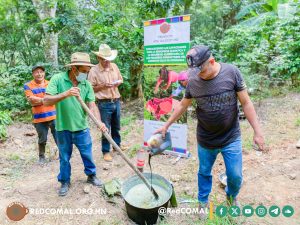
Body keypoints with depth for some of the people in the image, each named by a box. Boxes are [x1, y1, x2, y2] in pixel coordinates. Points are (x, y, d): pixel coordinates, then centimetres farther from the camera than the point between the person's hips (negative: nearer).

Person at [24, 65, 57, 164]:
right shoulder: (28, 86, -1)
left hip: (54, 116, 2)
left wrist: (38, 99, -11)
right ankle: (41, 156, 29)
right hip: (39, 118, -1)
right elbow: (31, 101, -12)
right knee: (42, 139, 11)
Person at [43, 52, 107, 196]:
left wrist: (99, 122, -25)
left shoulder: (87, 84, -4)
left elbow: (92, 105, -8)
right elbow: (46, 101, -19)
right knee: (64, 157, 15)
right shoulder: (57, 79, -12)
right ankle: (65, 182, 36)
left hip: (82, 128, 2)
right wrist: (66, 94, -34)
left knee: (87, 154, 15)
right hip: (63, 128, -2)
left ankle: (91, 176, 39)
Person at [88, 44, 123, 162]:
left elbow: (120, 79, 18)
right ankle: (106, 151, 18)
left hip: (116, 101, 5)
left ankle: (117, 145, 38)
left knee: (116, 126, 19)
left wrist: (118, 83, -3)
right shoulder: (94, 70, -10)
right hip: (104, 104, -5)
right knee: (105, 128, 3)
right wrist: (103, 86, -20)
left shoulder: (114, 66, 6)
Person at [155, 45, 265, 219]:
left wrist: (257, 131, -10)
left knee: (235, 175, 11)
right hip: (205, 140, 1)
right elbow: (183, 106, 5)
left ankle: (232, 196, 44)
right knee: (204, 173, 17)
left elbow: (246, 103, -8)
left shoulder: (231, 72, -13)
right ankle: (203, 202, 43)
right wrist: (166, 125, 9)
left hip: (232, 139, -1)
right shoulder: (193, 81, -9)